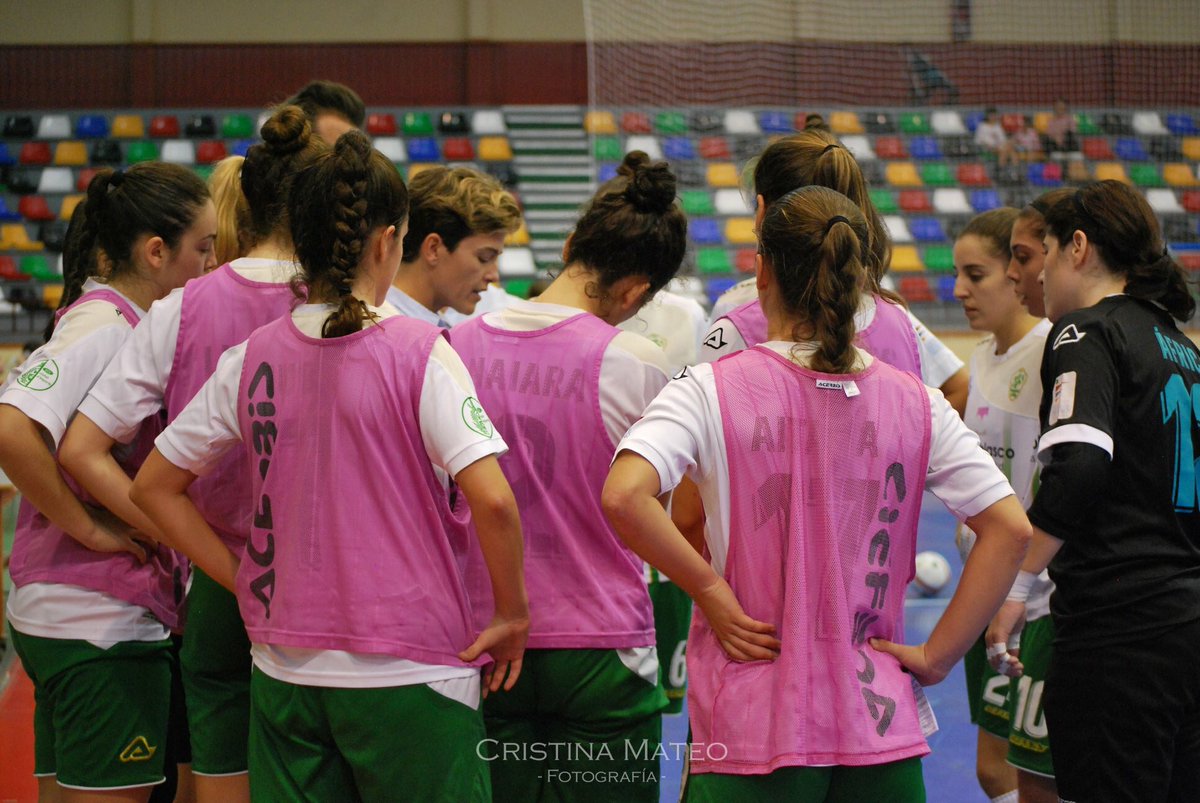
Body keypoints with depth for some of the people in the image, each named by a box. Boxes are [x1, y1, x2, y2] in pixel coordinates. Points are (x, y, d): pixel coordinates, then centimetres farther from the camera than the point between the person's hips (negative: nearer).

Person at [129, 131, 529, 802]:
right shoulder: (419, 352, -10)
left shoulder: (252, 359, 3)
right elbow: (491, 500, -18)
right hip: (410, 672, -4)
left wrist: (247, 583, 11)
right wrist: (513, 615, -5)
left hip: (286, 672, 5)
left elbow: (155, 487, 10)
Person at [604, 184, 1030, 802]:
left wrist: (710, 590, -9)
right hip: (882, 727, 3)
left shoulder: (713, 390, -5)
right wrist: (936, 657, 3)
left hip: (749, 726, -2)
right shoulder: (914, 403, 3)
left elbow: (623, 496, -21)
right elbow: (1010, 528, 1)